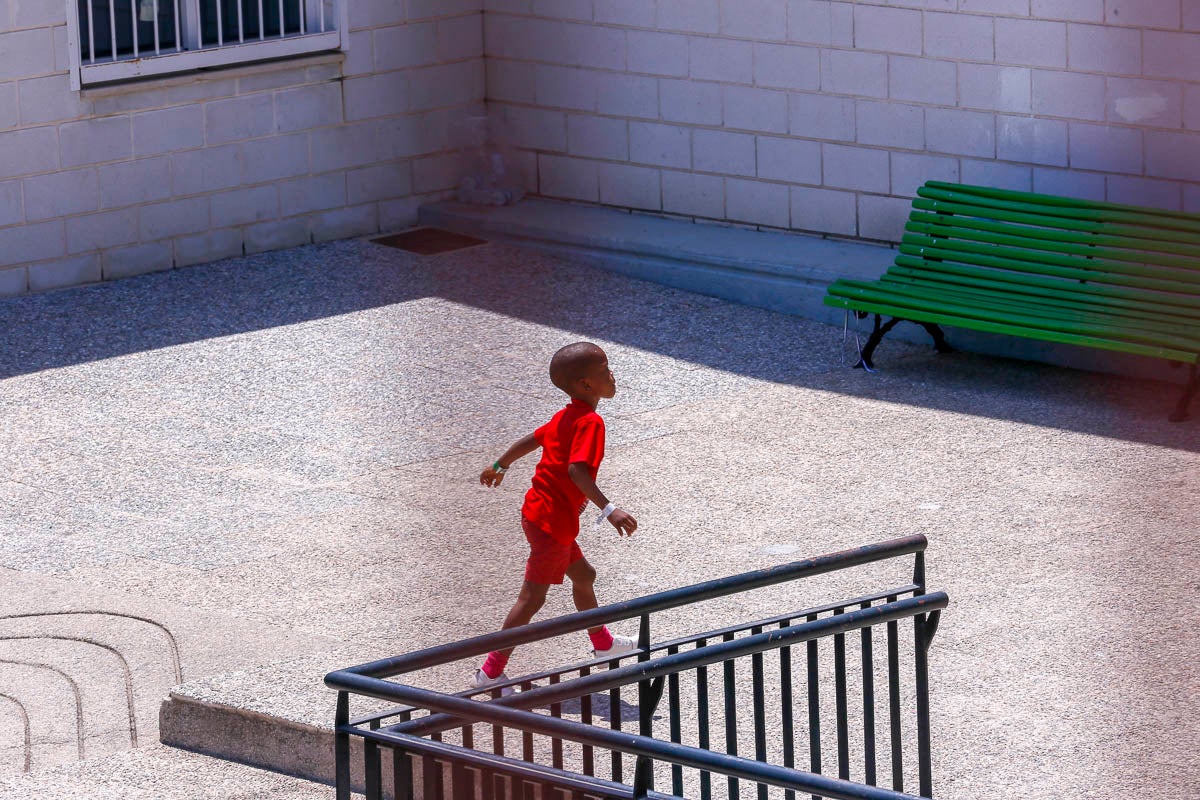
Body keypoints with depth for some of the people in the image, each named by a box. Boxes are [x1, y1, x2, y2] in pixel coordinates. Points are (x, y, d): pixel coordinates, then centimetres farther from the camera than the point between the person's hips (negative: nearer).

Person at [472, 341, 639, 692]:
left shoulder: (565, 418, 9)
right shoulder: (590, 422, -20)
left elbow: (530, 440, 21)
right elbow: (577, 470, -33)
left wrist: (499, 467, 38)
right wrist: (609, 510, -40)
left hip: (538, 513, 10)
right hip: (552, 522, -10)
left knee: (583, 575, 27)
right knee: (532, 597, -5)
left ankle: (602, 642, 47)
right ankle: (491, 672, -4)